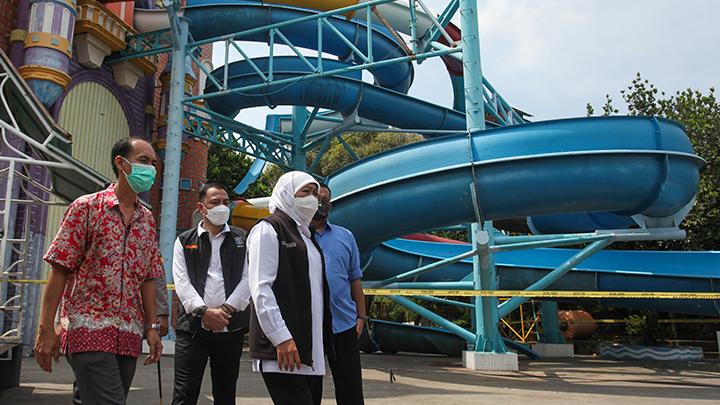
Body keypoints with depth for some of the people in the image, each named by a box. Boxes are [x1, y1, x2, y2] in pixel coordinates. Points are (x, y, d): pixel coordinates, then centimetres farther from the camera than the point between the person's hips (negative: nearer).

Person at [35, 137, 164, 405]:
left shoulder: (147, 220, 13)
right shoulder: (86, 207, 0)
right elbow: (60, 270, -5)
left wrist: (152, 327, 8)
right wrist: (46, 328, -9)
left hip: (129, 337, 5)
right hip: (89, 330, -5)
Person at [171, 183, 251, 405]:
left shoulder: (241, 239, 11)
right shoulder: (185, 241, 10)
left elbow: (247, 279, 1)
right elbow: (181, 282, -1)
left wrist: (226, 309, -11)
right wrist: (204, 311, -14)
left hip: (231, 327, 1)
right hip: (193, 326, -1)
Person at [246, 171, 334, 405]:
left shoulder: (306, 235, 21)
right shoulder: (268, 229, -4)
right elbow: (260, 288, -13)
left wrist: (323, 340, 15)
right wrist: (281, 338, -19)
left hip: (312, 351, 8)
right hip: (282, 350, -8)